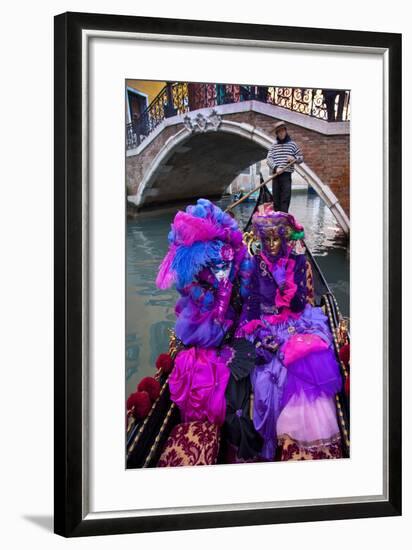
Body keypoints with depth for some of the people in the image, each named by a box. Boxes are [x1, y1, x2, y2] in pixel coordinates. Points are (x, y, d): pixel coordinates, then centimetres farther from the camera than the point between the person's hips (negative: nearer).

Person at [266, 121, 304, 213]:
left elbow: (301, 158, 13)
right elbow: (269, 158, 2)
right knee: (276, 197, 4)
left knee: (285, 198, -10)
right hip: (275, 174, 2)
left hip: (286, 175, -2)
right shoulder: (274, 146, 13)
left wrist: (294, 158, -10)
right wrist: (275, 167, -15)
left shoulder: (292, 144, 9)